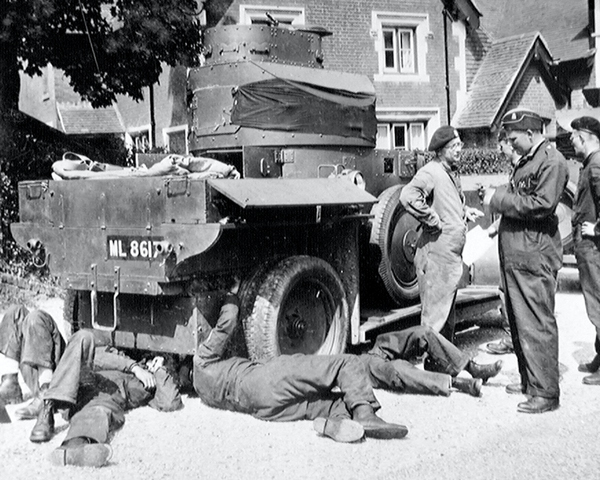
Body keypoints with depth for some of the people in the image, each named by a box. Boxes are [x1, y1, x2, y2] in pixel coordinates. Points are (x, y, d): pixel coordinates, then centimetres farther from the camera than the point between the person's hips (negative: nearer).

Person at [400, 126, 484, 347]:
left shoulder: (452, 172, 16)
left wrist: (466, 211, 11)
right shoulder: (430, 172, -14)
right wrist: (433, 219, -23)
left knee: (449, 315, 19)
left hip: (453, 253, 10)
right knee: (435, 315, -3)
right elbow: (408, 196, -31)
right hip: (436, 254, -10)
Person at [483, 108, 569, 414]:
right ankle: (529, 380, 27)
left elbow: (542, 205, -20)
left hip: (534, 257, -10)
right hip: (514, 255, 10)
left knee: (536, 325, -6)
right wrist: (495, 198, 7)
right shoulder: (526, 161, 19)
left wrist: (499, 199, -14)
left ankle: (546, 393, 0)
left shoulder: (552, 161, -10)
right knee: (518, 322, 16)